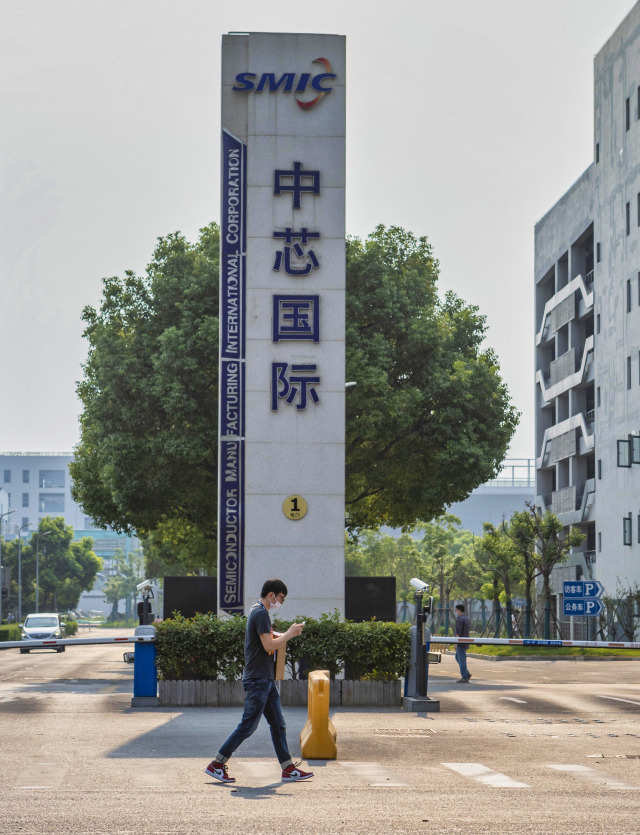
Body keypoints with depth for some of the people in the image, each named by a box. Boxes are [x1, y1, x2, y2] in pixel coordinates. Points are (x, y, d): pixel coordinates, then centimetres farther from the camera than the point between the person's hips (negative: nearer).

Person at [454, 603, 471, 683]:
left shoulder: (459, 619, -15)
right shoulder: (467, 619, 15)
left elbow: (458, 632, -20)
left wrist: (456, 643, -18)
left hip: (461, 642, -10)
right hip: (466, 641, 10)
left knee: (461, 659, -5)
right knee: (457, 657, 19)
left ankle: (464, 678, -3)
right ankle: (467, 674, 13)